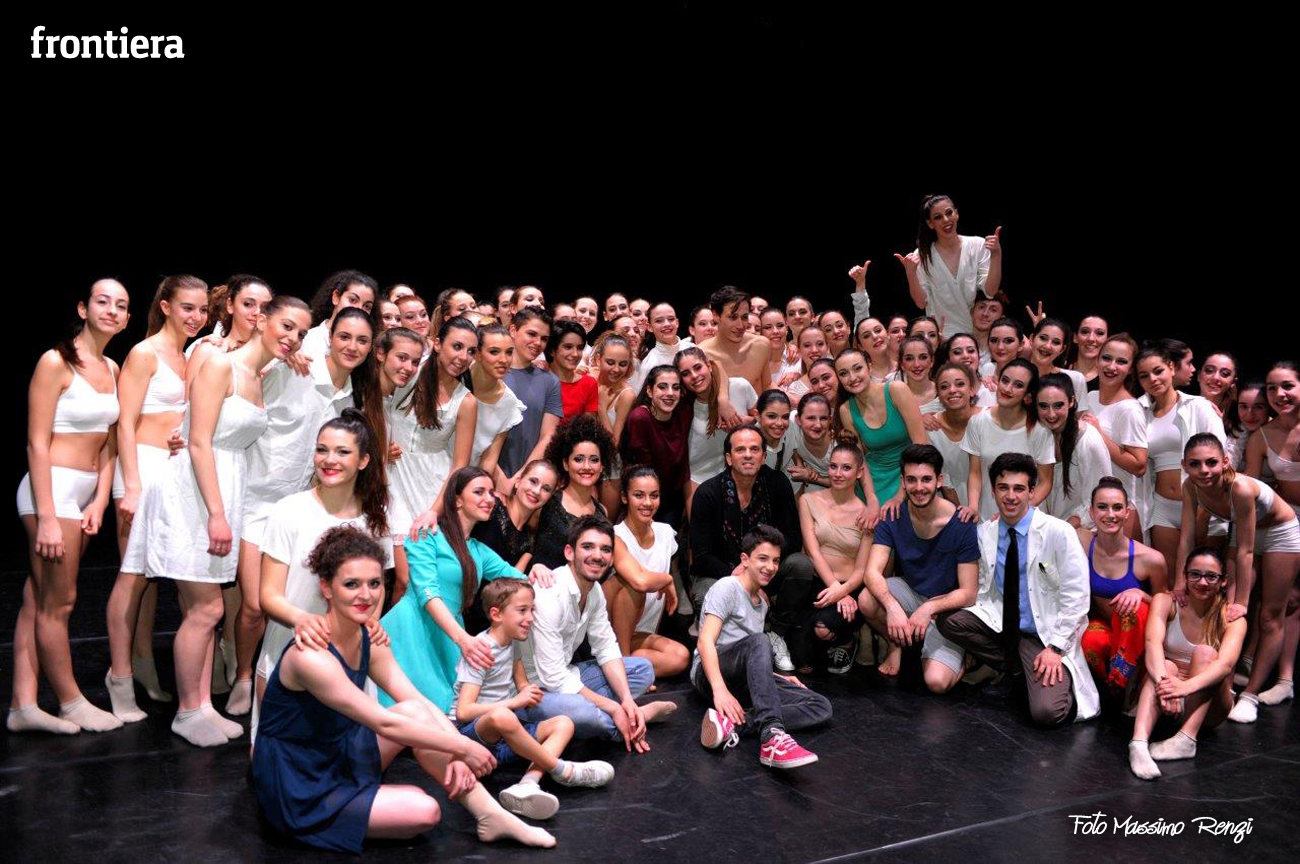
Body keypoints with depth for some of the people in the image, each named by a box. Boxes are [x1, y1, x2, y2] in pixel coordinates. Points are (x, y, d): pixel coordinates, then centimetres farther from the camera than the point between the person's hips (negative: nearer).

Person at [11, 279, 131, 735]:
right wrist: (46, 518, -17)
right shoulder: (56, 362, -10)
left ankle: (23, 705, 16)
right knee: (58, 603, 4)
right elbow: (37, 444, -13)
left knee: (38, 600, 11)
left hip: (85, 492, 7)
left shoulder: (111, 369, 12)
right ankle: (71, 703, 16)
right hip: (52, 488, -7)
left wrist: (100, 501, 3)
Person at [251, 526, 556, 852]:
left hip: (338, 757, 8)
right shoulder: (311, 656, -27)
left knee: (415, 713, -14)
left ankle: (491, 815, -8)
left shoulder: (369, 642, 0)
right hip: (298, 791, -8)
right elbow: (383, 723, -27)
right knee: (425, 811, -24)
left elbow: (420, 703, -5)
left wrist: (455, 754, -20)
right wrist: (462, 747, -22)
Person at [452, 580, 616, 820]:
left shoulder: (512, 642, 10)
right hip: (471, 732, -8)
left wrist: (529, 693, -3)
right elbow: (463, 711, -22)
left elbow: (522, 684, 22)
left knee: (563, 724, -8)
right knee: (500, 717, -40)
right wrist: (515, 702, -20)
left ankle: (527, 785, -35)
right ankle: (562, 770, -21)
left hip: (504, 737, 8)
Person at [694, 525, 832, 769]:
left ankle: (732, 722, -33)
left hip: (745, 681, 7)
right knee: (758, 641, -37)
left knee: (821, 707, -15)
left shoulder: (762, 601, 22)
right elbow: (705, 642, -18)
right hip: (709, 673, -7)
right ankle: (772, 734, -52)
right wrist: (719, 689, -32)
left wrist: (775, 677, 15)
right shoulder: (727, 587, -3)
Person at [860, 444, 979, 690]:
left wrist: (929, 608, -32)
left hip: (947, 606, -3)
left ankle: (959, 657, 12)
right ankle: (896, 645, 2)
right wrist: (892, 606, -41)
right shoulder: (893, 517, -11)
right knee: (866, 600, -30)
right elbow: (872, 572, -22)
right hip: (908, 593, 3)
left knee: (937, 682, -24)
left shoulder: (961, 525, -18)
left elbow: (968, 593, -16)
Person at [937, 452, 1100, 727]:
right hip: (999, 622, 5)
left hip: (1045, 635, -4)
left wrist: (1056, 647, -16)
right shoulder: (985, 533, -1)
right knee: (948, 619, -21)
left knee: (1047, 712, -24)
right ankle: (1016, 668, -1)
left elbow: (1075, 596, -12)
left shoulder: (1058, 532, -13)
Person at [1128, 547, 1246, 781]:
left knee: (1205, 653, -25)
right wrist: (1164, 682, -46)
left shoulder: (1232, 619, -8)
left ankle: (1187, 739, -39)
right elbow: (1153, 643, -25)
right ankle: (1139, 743, -52)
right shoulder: (1165, 602, -6)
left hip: (1208, 706, 0)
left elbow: (1226, 664, -28)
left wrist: (1186, 686, -48)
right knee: (1165, 667, -31)